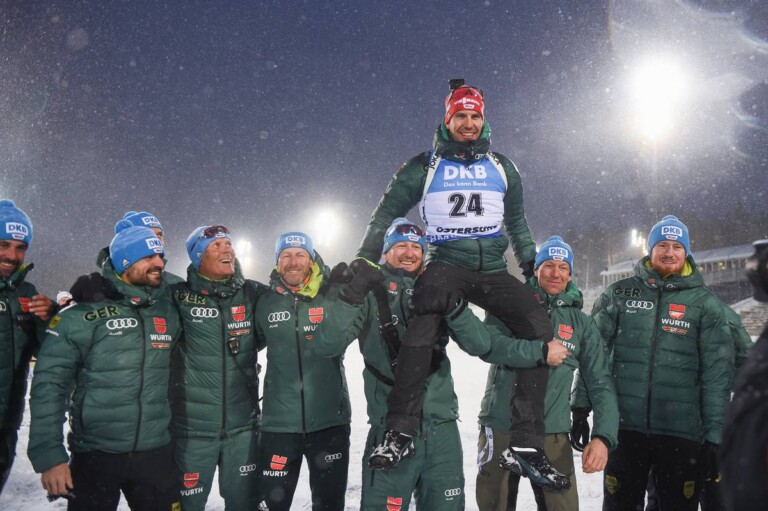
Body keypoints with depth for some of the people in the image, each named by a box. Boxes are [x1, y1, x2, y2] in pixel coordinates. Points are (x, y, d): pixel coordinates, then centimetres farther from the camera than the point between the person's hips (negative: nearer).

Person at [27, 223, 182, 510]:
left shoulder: (169, 313, 3)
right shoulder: (82, 316, -9)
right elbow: (49, 385, -9)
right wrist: (49, 455, -12)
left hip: (157, 454, 3)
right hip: (94, 456, -3)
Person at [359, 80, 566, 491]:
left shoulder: (501, 167, 16)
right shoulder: (424, 166, 7)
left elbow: (516, 222, 25)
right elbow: (386, 212, 11)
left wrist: (533, 268, 20)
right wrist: (365, 261, 3)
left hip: (493, 270, 3)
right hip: (446, 264, -3)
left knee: (539, 327, -19)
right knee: (423, 321, -35)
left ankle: (525, 445, -14)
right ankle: (400, 430, -25)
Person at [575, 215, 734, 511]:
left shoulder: (705, 304, 2)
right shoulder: (619, 294, 4)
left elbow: (717, 375, -1)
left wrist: (715, 436, -5)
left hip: (682, 432, 0)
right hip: (625, 427, 1)